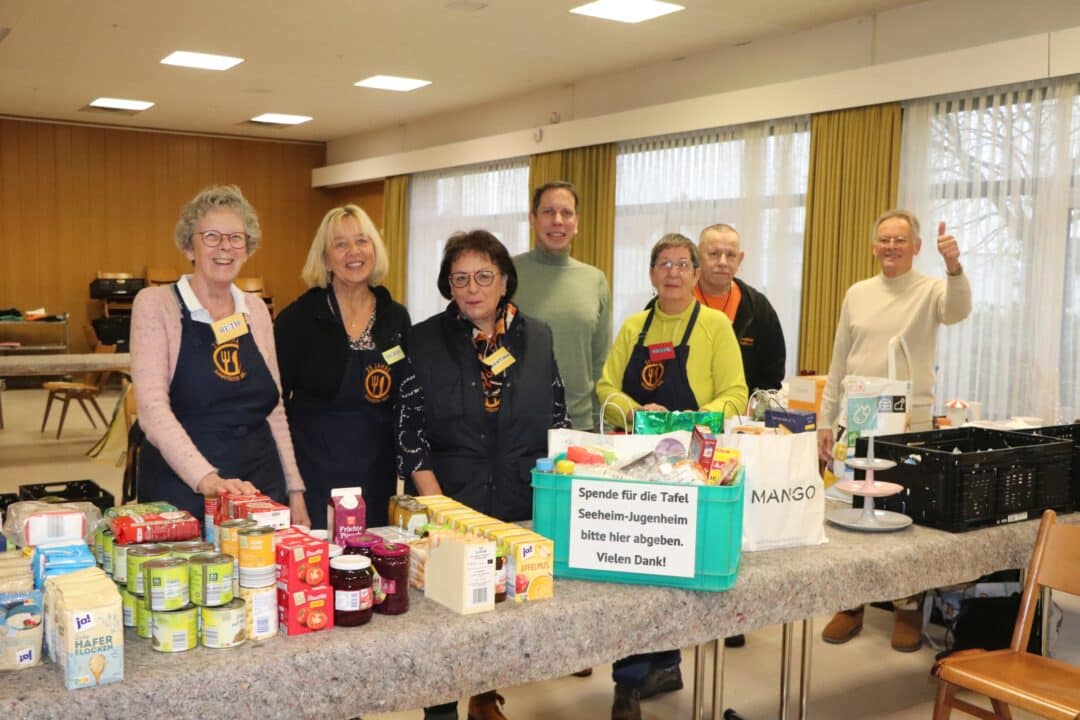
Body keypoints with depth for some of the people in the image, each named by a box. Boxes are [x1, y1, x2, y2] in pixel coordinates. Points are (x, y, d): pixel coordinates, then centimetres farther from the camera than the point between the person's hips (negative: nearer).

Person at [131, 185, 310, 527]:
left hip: (261, 488, 5)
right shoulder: (155, 304, -6)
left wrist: (294, 489, 8)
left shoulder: (256, 309, 8)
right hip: (183, 493, -4)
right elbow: (152, 406, -17)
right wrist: (206, 478, -30)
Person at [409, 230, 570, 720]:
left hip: (523, 505, 3)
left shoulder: (538, 338, 4)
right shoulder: (423, 341, -3)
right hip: (449, 504, -2)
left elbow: (557, 420, 9)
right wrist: (433, 499, -13)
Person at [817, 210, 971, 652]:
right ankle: (850, 606, 21)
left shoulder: (930, 291, 0)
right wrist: (825, 420, 9)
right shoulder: (857, 294, 10)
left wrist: (954, 267, -43)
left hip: (910, 424, -3)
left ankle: (909, 609, 16)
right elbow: (839, 363, 12)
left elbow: (957, 311, -25)